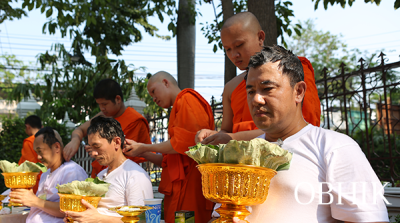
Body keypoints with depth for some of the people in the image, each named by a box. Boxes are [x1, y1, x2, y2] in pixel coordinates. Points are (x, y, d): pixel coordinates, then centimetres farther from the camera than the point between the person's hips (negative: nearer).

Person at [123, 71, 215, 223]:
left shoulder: (188, 99, -3)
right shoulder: (177, 109, 24)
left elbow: (182, 144, -15)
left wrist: (145, 147, -4)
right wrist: (141, 152, 12)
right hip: (178, 190, 9)